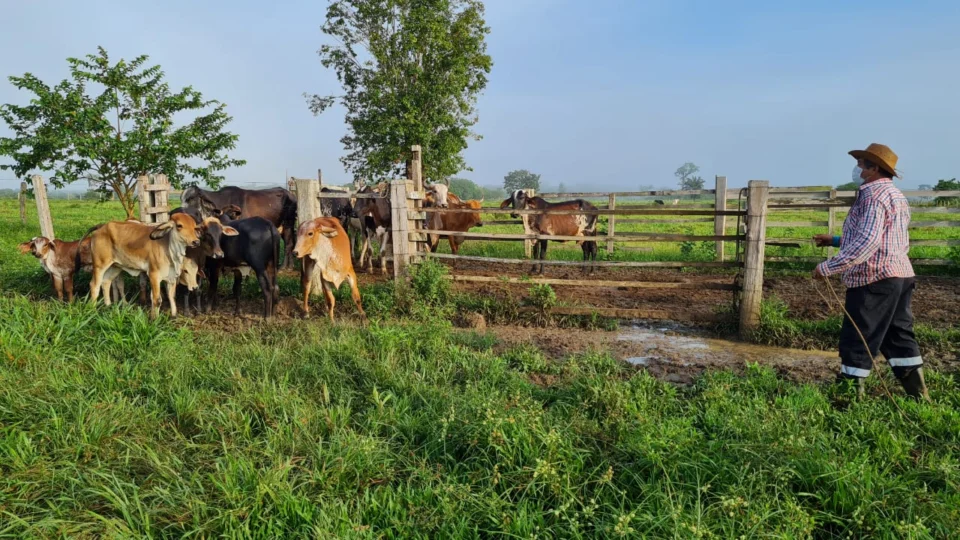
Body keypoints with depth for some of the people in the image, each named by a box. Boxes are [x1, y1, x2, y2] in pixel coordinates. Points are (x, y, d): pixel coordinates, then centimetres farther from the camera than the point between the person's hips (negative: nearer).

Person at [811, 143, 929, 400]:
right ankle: (918, 395, 19)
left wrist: (828, 267, -27)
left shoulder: (873, 194, -13)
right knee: (899, 336, 15)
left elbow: (868, 241, -26)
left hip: (875, 279, -10)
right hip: (899, 275, 10)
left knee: (856, 340, -2)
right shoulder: (896, 195, 20)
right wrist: (835, 240, 22)